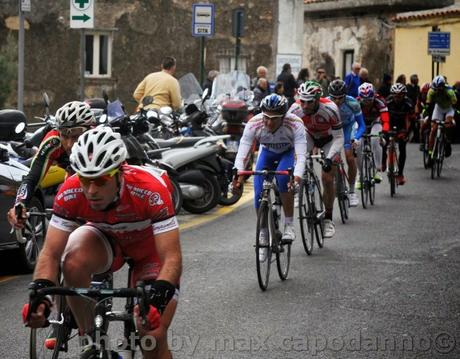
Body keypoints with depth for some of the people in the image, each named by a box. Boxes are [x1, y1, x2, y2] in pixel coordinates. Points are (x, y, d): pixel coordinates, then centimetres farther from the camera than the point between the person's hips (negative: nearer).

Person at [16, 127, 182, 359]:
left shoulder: (150, 191, -38)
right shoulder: (70, 193, -30)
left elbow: (172, 257, -39)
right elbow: (51, 253, -27)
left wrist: (157, 298, -56)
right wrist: (40, 292, -46)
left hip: (150, 248, -2)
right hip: (107, 240, 2)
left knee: (153, 338, -16)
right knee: (74, 262, -33)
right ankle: (90, 340, -12)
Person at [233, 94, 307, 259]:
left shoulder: (295, 125, -37)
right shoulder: (253, 125, -33)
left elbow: (301, 155, -44)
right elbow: (241, 153, -36)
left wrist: (297, 176, -63)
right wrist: (238, 174, -54)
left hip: (289, 152, -2)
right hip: (267, 153, 2)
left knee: (283, 177, -34)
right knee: (259, 194, -13)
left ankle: (289, 225, -20)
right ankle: (263, 236, 9)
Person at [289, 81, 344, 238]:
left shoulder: (330, 109, -36)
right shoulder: (295, 110, -30)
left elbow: (338, 138, -30)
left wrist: (329, 159, -42)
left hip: (329, 139, -2)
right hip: (309, 135, 2)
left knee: (327, 178, -9)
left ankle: (328, 218, 6)